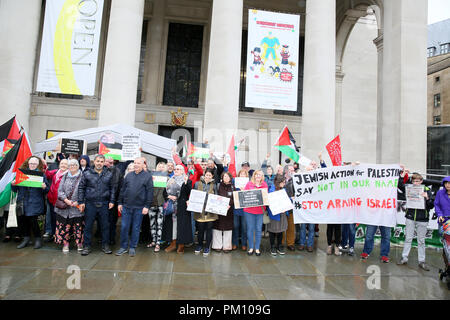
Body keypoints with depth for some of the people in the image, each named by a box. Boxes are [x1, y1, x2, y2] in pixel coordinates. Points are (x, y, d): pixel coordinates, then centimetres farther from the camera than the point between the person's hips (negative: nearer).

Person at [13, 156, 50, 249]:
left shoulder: (41, 174, 3)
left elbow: (47, 190, 0)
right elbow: (15, 189, 14)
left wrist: (44, 187, -21)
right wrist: (13, 184, -6)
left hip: (35, 203, -4)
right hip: (22, 202, 4)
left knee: (33, 220, -6)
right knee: (21, 220, 4)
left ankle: (38, 238, 13)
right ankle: (26, 238, 24)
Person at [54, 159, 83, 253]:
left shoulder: (82, 177, -1)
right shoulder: (65, 176, 10)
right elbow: (60, 190, 7)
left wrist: (78, 202, -13)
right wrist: (66, 200, -8)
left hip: (77, 207, -3)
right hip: (64, 206, 3)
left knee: (78, 226, 1)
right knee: (64, 226, 6)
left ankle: (79, 243, 16)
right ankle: (65, 243, 20)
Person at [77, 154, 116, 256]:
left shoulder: (109, 174, 5)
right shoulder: (87, 174, 1)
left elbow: (112, 188, 9)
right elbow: (81, 188, 4)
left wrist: (112, 201, 2)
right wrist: (81, 202, -2)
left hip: (104, 204, 1)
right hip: (90, 204, -1)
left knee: (105, 225, 8)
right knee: (88, 226, 6)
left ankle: (105, 245, 21)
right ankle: (86, 246, 20)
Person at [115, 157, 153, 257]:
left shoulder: (147, 176, -3)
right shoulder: (129, 175, 10)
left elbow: (150, 192, -6)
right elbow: (123, 190, 14)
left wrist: (147, 206, -10)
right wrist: (120, 203, 9)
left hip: (139, 207, -3)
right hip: (126, 206, 3)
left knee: (136, 228, 7)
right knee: (124, 227, 6)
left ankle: (132, 248, 21)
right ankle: (123, 247, 21)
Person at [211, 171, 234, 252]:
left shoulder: (232, 187, 6)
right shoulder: (219, 186, 5)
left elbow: (234, 199, 0)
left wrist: (230, 205, -16)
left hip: (228, 210, 0)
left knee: (228, 228, 4)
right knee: (217, 227, 2)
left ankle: (227, 246, 14)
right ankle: (217, 245, 14)